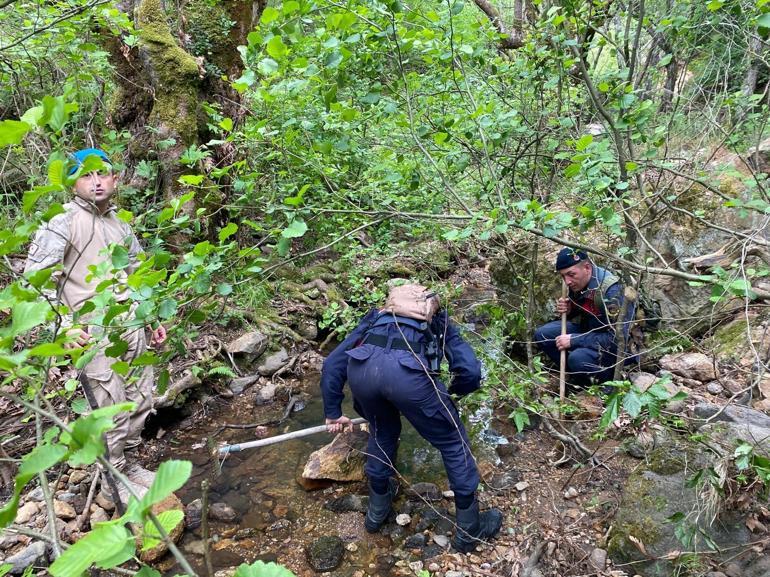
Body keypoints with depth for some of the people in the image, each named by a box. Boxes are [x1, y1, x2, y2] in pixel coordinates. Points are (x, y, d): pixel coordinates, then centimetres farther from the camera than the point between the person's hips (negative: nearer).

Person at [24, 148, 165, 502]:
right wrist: (64, 325, -19)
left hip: (130, 322, 7)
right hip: (92, 331, -6)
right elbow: (36, 276, -9)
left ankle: (125, 463, 30)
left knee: (140, 400, 11)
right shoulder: (63, 221, -5)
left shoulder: (121, 224, 15)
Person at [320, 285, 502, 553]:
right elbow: (471, 372, 21)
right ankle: (470, 528, 35)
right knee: (453, 442, 21)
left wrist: (333, 412, 39)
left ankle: (377, 509, 50)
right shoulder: (438, 321, 36)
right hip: (408, 371, -3)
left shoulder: (375, 317, 41)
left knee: (382, 432, 34)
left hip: (362, 367, 3)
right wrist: (450, 391, 42)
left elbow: (332, 363, 32)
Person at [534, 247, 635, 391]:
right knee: (542, 334, -6)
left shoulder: (613, 289, -29)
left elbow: (616, 339, -32)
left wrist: (573, 340, -29)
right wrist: (567, 310, -11)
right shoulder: (577, 283, -6)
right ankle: (579, 376, 3)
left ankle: (609, 380, -4)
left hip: (618, 346, -8)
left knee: (578, 358, -35)